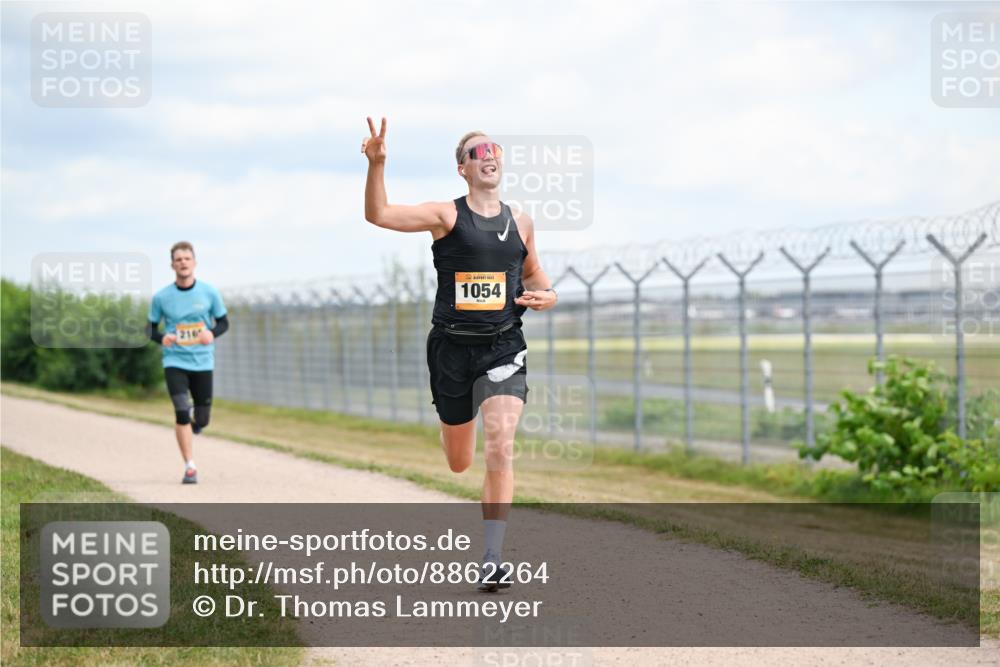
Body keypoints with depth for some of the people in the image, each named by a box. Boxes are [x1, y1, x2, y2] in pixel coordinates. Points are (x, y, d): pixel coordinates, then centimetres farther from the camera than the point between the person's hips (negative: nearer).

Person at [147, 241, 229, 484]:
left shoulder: (209, 292, -2)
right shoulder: (161, 297, -3)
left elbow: (223, 322, 7)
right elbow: (150, 328, 7)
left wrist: (212, 333, -15)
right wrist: (162, 337, -16)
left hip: (203, 362, 1)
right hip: (174, 362, -1)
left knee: (201, 421, 6)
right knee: (182, 413, -16)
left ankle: (194, 416, 44)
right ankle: (190, 468, -9)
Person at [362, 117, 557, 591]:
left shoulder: (520, 223, 7)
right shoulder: (447, 216, -5)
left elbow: (532, 272, 24)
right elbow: (378, 215, -17)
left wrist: (547, 295, 2)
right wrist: (376, 164, -32)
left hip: (503, 349, 1)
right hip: (452, 348, -1)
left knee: (500, 450, -18)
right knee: (459, 463, 14)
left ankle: (493, 558, -13)